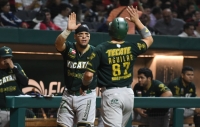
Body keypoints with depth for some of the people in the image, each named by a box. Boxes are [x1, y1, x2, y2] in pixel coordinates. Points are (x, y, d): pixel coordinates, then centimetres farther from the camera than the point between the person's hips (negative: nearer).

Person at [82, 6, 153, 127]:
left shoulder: (101, 49, -10)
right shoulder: (132, 48, 1)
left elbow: (89, 74, -12)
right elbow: (149, 39, 22)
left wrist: (84, 86, 9)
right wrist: (137, 20, 23)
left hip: (111, 94, -5)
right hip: (128, 93, 5)